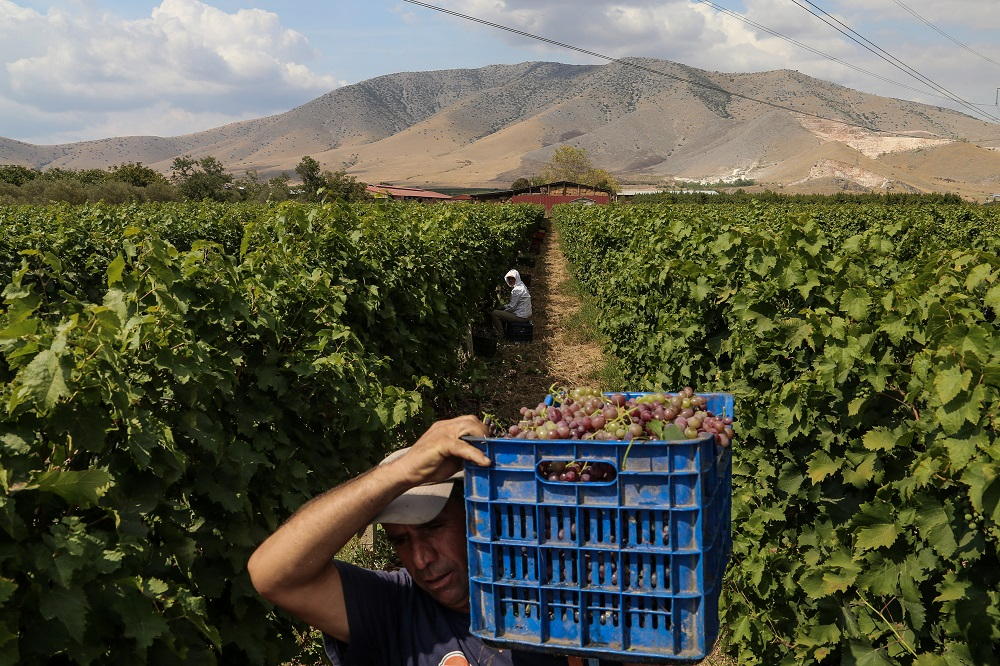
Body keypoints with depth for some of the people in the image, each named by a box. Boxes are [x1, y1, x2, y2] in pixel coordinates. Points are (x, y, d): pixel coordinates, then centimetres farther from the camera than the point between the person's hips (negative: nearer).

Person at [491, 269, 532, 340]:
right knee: (502, 311, 28)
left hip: (521, 317, -11)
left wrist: (503, 310, 0)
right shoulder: (522, 286, 11)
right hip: (526, 315, 11)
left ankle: (499, 336, -3)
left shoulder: (516, 290, -20)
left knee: (494, 314, -11)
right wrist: (504, 306, 12)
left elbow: (512, 307, -18)